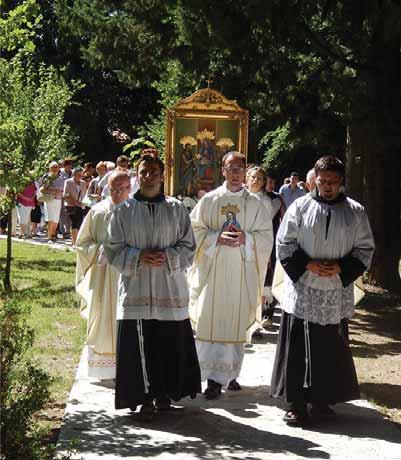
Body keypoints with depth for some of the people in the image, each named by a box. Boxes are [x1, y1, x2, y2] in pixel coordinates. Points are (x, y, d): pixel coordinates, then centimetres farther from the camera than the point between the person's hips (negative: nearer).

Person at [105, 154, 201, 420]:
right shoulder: (123, 211, 6)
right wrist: (138, 257, -13)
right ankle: (146, 398, 8)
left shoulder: (176, 209, 6)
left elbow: (189, 248, 5)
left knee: (169, 345, 3)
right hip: (136, 289, 0)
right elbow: (114, 250, 5)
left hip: (170, 290, 0)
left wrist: (168, 256, -13)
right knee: (139, 346, -2)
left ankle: (164, 393, 18)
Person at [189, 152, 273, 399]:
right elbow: (195, 230, 1)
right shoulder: (209, 200, 5)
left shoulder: (255, 203, 6)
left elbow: (266, 236, 4)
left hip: (242, 273, 1)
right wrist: (217, 238, -14)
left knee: (237, 323, 4)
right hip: (213, 270, -1)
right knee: (211, 321, -7)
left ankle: (230, 374, 17)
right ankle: (215, 378, -5)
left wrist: (246, 238, -14)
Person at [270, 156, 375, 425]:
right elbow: (284, 244, 2)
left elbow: (365, 250, 6)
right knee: (298, 350, 0)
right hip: (302, 290, -1)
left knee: (330, 350, 6)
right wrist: (308, 265, -12)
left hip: (336, 294, 1)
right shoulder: (300, 207, 0)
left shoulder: (355, 212, 4)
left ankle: (322, 401, 19)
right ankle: (297, 404, 9)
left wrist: (340, 268, -9)